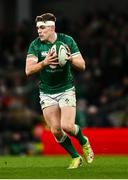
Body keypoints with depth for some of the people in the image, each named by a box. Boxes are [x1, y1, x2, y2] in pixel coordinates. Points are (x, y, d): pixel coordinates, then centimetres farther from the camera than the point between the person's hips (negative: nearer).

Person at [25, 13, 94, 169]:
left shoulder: (67, 41, -8)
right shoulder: (35, 45, -8)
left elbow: (82, 65, -6)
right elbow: (28, 70, -18)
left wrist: (70, 59, -27)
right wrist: (44, 63, -35)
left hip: (66, 90, -2)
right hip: (46, 93, 2)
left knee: (67, 126, -17)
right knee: (56, 131, -3)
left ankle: (84, 142, 15)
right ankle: (75, 157, 16)